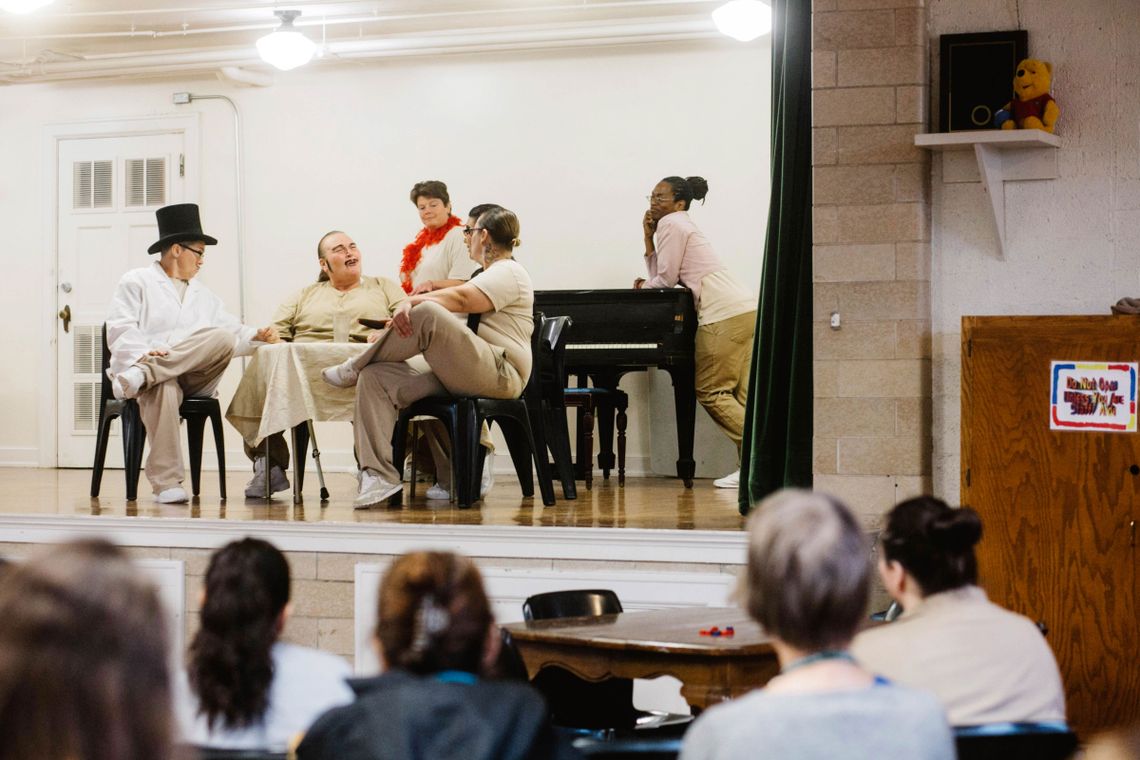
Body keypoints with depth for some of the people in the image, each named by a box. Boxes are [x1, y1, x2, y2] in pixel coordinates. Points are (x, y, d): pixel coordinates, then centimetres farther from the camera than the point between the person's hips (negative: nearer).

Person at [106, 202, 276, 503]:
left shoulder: (203, 295, 32)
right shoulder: (136, 282, 12)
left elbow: (233, 330, 28)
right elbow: (120, 329, -1)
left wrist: (256, 335, 6)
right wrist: (144, 352, -20)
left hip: (192, 375, 5)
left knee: (223, 338, -27)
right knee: (164, 389, -42)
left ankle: (143, 374, -37)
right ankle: (167, 483, -41)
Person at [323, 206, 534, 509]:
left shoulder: (509, 272, -2)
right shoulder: (492, 274, 33)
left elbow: (461, 299, -21)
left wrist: (411, 302, -20)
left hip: (499, 374, -10)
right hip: (458, 377, 10)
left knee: (427, 314, -32)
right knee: (375, 378, -9)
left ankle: (354, 368, -10)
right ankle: (378, 475, -22)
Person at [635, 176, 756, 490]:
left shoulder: (671, 223, -2)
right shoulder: (680, 225, 27)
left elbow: (666, 279, -5)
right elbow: (662, 275, 20)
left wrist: (643, 286, 14)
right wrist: (648, 238, 20)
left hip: (725, 315, -10)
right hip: (745, 310, 10)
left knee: (710, 391, -7)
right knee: (741, 395, 5)